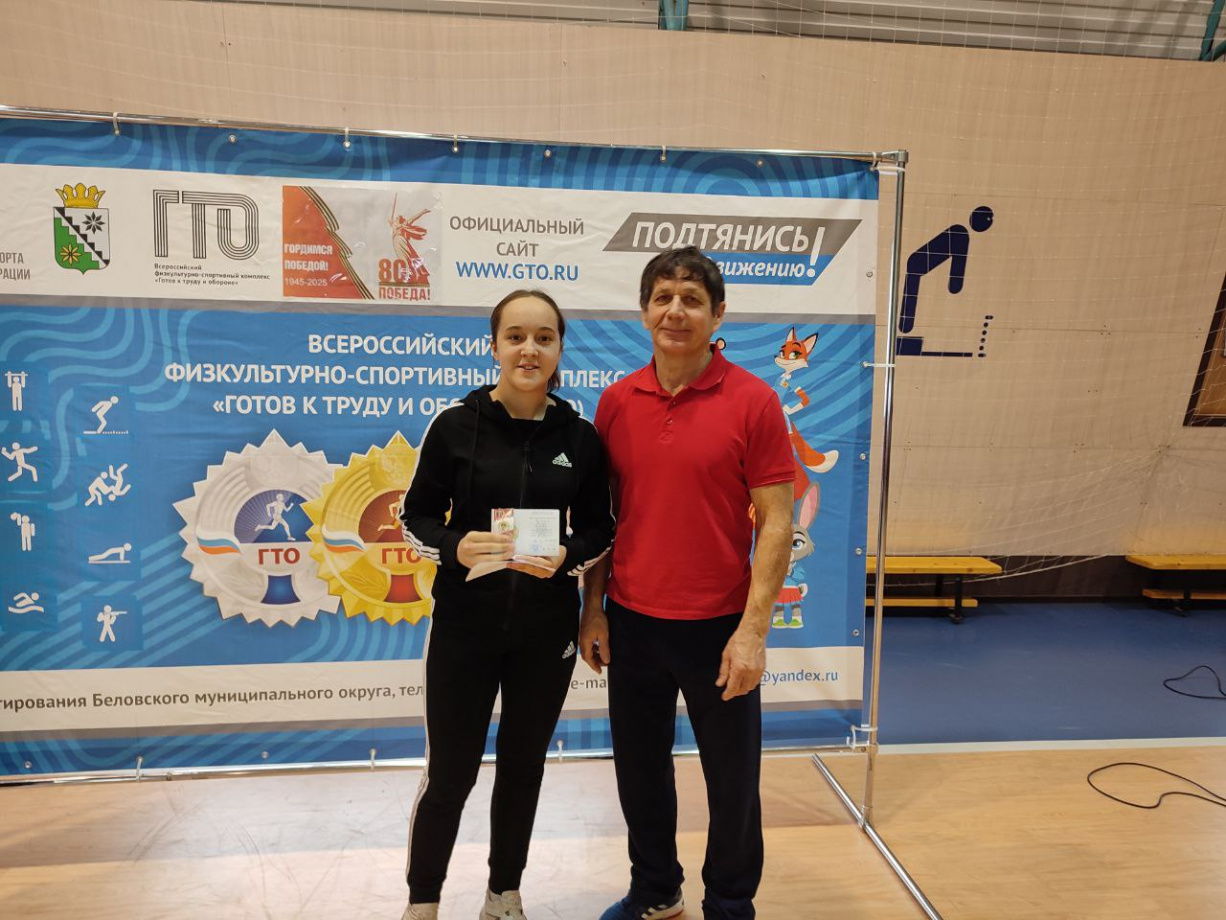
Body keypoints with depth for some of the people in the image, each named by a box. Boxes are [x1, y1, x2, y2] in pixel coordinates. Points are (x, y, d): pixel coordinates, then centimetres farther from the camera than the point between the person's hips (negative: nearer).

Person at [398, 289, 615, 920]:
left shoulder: (580, 437, -3)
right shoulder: (457, 426, -8)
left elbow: (598, 529, 5)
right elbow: (417, 517, -2)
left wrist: (566, 558, -16)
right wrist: (455, 548, -21)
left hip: (547, 630, 2)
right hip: (465, 625, -2)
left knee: (523, 765, 16)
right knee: (449, 773, 8)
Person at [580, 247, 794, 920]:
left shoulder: (752, 401, -9)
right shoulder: (616, 401, 2)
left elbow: (775, 522, -10)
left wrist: (753, 629, -14)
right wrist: (592, 609, 6)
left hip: (717, 626, -3)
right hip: (632, 620, 4)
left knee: (732, 780, 13)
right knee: (639, 770, 18)